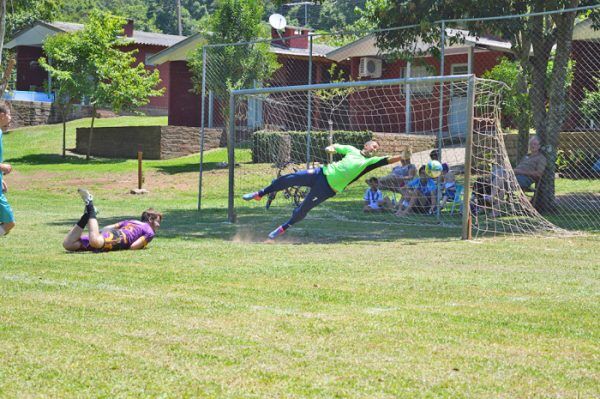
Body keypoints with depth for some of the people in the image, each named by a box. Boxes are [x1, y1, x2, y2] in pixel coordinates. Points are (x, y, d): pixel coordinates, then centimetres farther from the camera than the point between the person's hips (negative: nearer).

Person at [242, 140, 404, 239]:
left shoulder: (370, 161, 3)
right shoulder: (352, 150, 11)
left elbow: (387, 160, -9)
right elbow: (335, 147, 18)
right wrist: (330, 148, -5)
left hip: (329, 188, -2)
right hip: (322, 173, 2)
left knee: (302, 211, -8)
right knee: (287, 179, -8)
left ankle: (283, 228, 16)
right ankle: (259, 194, 10)